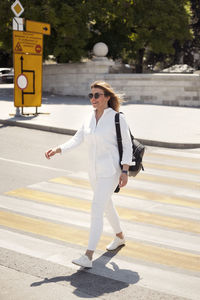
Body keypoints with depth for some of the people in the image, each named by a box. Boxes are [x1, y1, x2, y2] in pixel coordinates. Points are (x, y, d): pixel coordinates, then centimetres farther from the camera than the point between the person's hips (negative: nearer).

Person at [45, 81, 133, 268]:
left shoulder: (117, 118, -11)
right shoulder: (89, 119, 7)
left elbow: (127, 145, -9)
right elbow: (77, 140, 3)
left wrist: (125, 171, -15)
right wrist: (57, 150, -11)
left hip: (110, 171, -7)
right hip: (94, 170, 7)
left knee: (96, 209, -15)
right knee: (106, 204, 22)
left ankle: (88, 257, -15)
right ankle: (120, 237, 46)